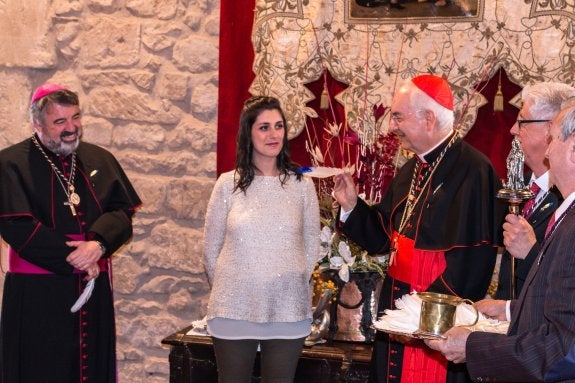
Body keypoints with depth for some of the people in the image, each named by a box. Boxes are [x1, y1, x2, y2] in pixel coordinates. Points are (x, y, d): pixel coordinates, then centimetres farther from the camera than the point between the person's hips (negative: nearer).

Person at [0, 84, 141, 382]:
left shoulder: (100, 160, 11)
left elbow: (122, 212, 4)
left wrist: (99, 243, -17)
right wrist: (72, 259, -12)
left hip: (94, 288, 4)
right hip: (36, 294, -4)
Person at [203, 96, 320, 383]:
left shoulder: (302, 185, 2)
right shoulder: (228, 184, 0)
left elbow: (311, 247, 9)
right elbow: (211, 249, 5)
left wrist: (291, 288, 7)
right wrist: (225, 290, 8)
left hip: (287, 313, 1)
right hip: (234, 311, 0)